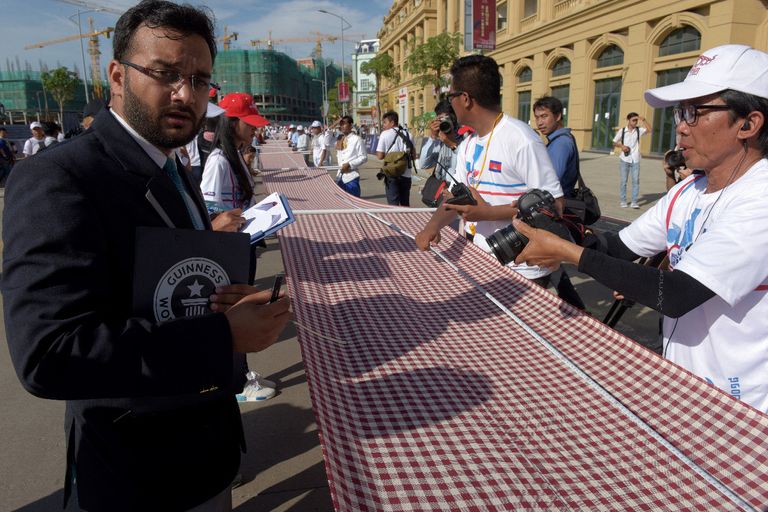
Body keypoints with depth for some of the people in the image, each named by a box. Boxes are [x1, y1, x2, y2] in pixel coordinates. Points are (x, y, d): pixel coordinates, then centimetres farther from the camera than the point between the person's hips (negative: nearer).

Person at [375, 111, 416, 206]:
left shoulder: (385, 134, -7)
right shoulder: (408, 134, 6)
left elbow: (380, 156, -9)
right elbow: (414, 156, 9)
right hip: (406, 174, 4)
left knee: (393, 203, 0)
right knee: (405, 203, 15)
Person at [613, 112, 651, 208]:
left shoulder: (639, 130, 5)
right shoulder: (622, 131, 2)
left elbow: (649, 129, -9)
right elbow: (614, 143, 7)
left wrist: (643, 120, -14)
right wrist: (621, 146, -12)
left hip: (635, 160, 1)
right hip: (624, 160, -1)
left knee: (636, 180, -2)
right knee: (623, 180, 4)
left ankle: (634, 202, 1)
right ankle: (623, 201, 13)